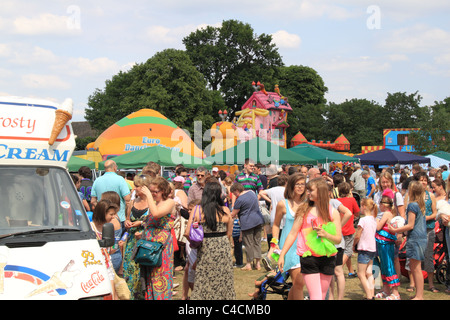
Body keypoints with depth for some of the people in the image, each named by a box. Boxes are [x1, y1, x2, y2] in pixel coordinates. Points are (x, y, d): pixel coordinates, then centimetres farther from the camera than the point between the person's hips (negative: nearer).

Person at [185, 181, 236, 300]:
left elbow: (188, 233, -7)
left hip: (205, 249, -1)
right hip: (223, 249, 1)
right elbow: (229, 233, 4)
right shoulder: (225, 210, -4)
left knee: (204, 282, 7)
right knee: (223, 281, 13)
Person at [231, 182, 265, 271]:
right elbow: (258, 204, 22)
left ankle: (249, 264, 9)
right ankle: (258, 263, 11)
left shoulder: (239, 200, -14)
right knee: (257, 242, 11)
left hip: (247, 223, -7)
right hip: (258, 220, 7)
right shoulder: (251, 192, 8)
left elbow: (233, 215, -7)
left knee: (248, 244, 3)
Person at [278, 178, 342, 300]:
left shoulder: (333, 213, 5)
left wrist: (326, 235, -15)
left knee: (322, 296, 8)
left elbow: (338, 239, 5)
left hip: (328, 258, 2)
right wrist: (282, 255, 2)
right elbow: (293, 234, 5)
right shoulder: (304, 210, 3)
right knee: (316, 296, -10)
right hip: (308, 257, -2)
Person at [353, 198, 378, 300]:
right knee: (369, 273, 13)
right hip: (373, 248, 8)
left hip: (364, 249, -8)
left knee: (361, 274, -2)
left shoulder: (363, 220, -16)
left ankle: (369, 296, -6)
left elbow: (357, 236, -15)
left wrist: (354, 245, 3)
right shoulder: (374, 219, 7)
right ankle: (372, 295, 12)